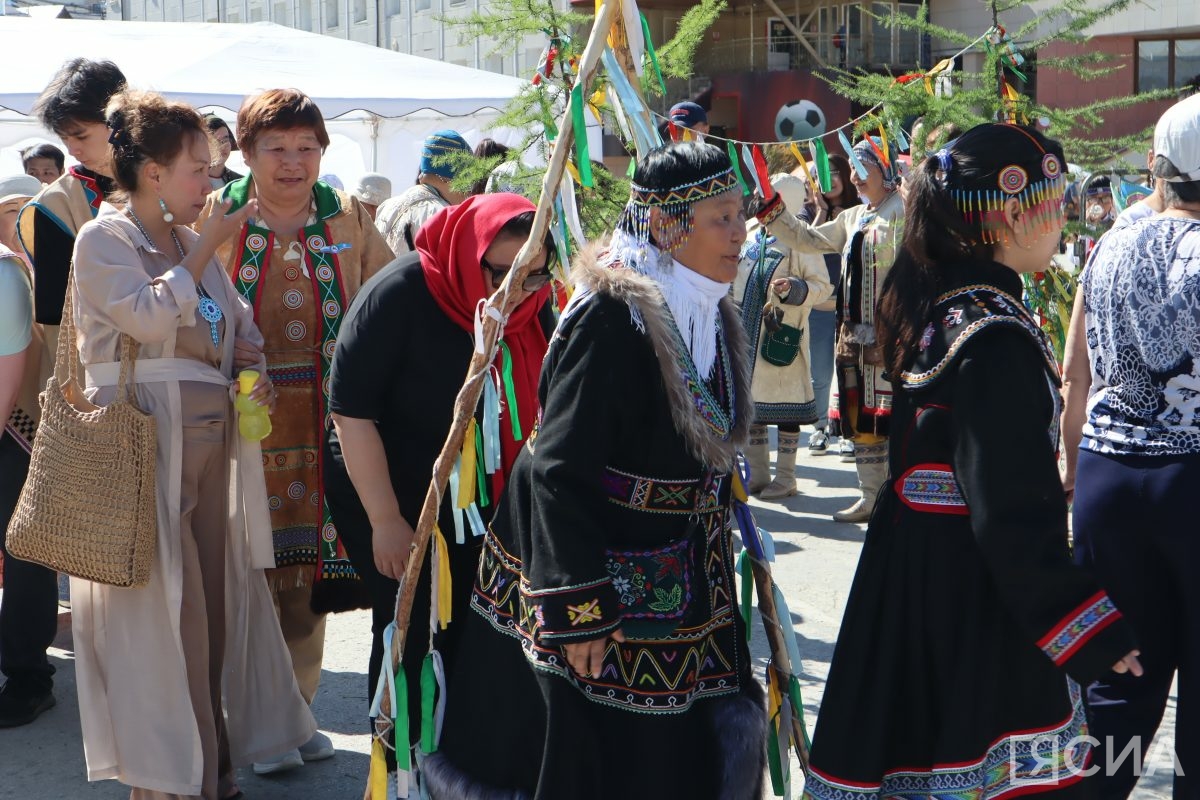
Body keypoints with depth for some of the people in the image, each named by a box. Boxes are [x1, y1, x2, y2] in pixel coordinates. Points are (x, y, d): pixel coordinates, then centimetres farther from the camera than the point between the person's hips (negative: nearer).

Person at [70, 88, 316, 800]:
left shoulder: (192, 241, 17)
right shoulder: (104, 239, -4)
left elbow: (239, 326, 21)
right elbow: (148, 315, -20)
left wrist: (255, 370, 0)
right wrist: (207, 246, -13)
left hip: (212, 439, 7)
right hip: (147, 440, -7)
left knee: (213, 605, 9)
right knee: (161, 607, -5)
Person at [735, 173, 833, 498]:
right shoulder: (749, 231, 11)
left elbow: (823, 286, -10)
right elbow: (731, 273, 26)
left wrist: (793, 289, -25)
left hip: (782, 333, -7)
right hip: (745, 331, 7)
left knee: (784, 403, 1)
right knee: (748, 401, 10)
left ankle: (786, 477, 10)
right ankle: (758, 474, 21)